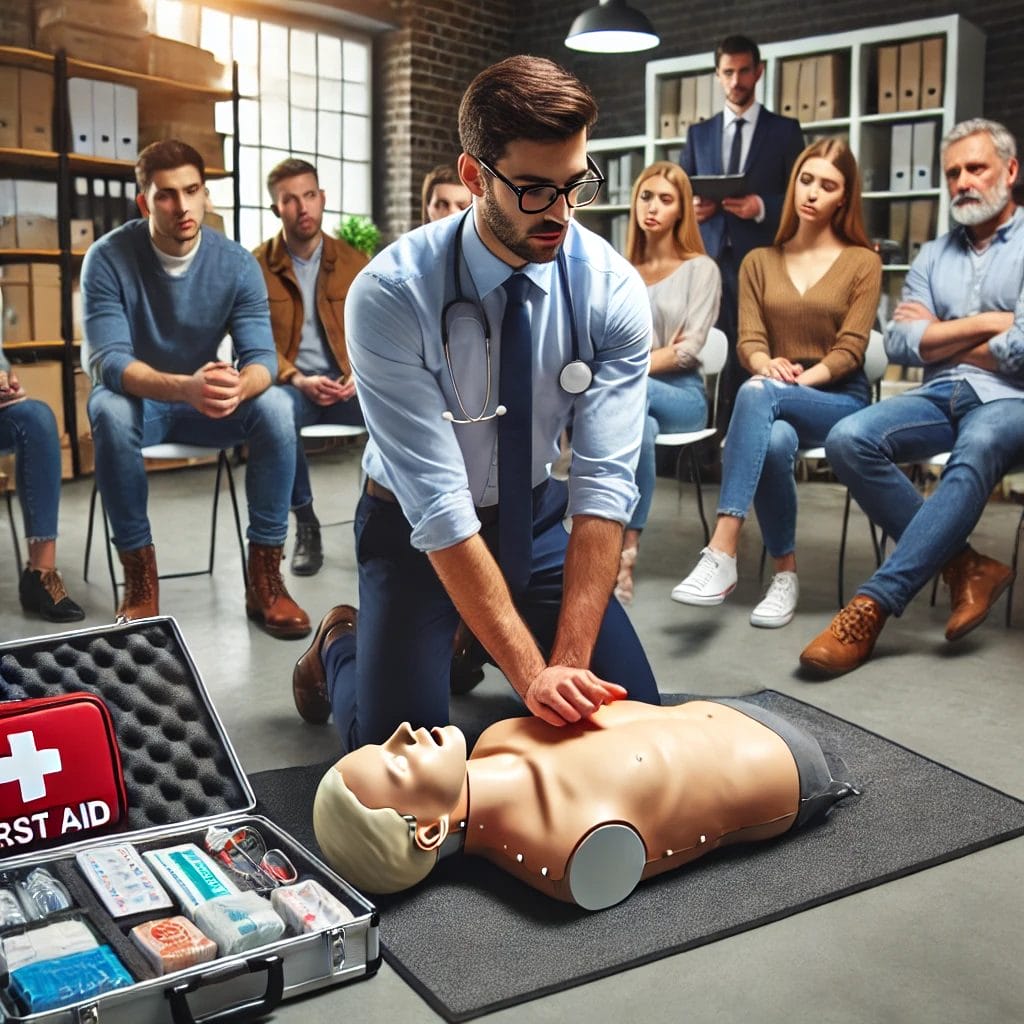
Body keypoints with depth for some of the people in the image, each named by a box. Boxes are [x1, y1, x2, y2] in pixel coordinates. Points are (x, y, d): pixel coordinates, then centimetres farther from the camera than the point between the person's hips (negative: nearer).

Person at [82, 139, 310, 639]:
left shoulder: (237, 263, -11)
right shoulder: (108, 258, -17)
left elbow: (262, 358, -17)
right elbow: (106, 360, -27)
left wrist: (238, 387, -44)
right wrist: (184, 387, -47)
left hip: (207, 402, 2)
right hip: (135, 397, -2)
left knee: (276, 407, -27)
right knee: (110, 412, -36)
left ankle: (264, 577, -22)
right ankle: (140, 577, -23)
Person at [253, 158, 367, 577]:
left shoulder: (354, 262, 9)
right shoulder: (257, 266, 2)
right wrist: (299, 380, -19)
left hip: (346, 385, 2)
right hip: (290, 384, -2)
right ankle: (305, 525, -19)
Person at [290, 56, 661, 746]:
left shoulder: (615, 292, -19)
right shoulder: (390, 296, -29)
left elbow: (605, 484, -24)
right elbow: (440, 509, -32)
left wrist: (570, 661, -33)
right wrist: (532, 673, -36)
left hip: (536, 517, 4)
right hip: (418, 530, -3)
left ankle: (477, 635, 23)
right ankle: (341, 646, 21)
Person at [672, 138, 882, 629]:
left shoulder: (862, 262, 6)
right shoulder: (758, 262, 15)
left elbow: (850, 349, -4)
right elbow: (749, 340, 2)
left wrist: (797, 380, -21)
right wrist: (767, 364, -22)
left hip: (839, 399, -2)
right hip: (777, 402, 2)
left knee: (757, 394, -37)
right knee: (773, 441, -38)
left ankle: (722, 553, -45)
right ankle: (785, 573, -19)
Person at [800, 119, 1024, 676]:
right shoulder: (933, 255, 19)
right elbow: (899, 343, 5)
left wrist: (939, 334, 1)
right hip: (940, 396, 5)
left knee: (974, 456, -39)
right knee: (847, 439, -24)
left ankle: (871, 606, -40)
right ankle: (964, 566, -18)